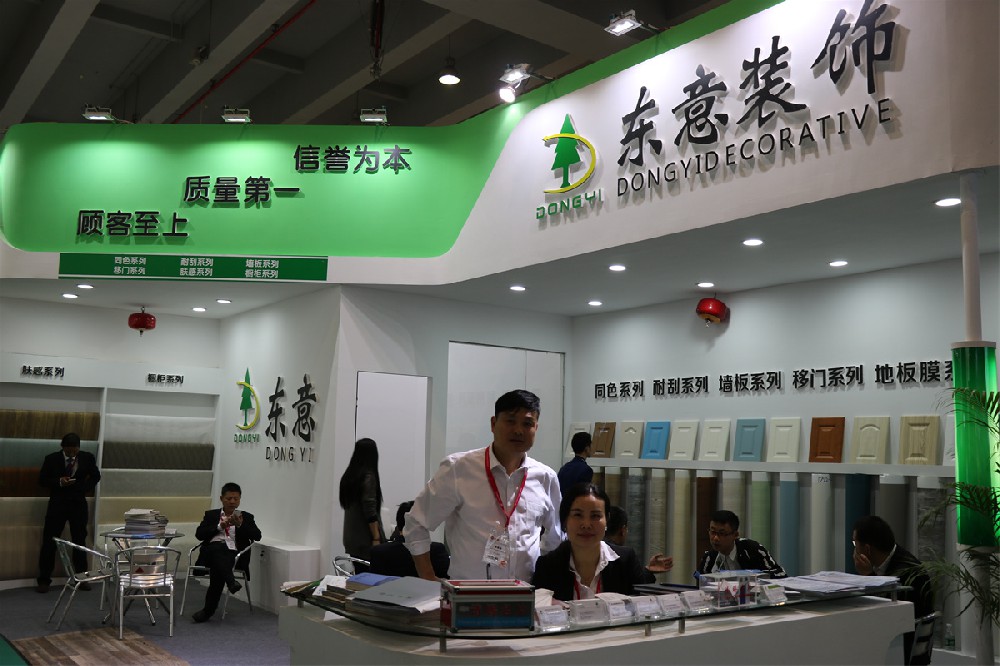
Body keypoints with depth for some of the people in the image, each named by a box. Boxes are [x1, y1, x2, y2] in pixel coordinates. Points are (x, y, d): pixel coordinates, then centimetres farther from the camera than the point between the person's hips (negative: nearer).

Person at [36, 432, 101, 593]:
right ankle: (44, 580, 7)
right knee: (49, 542, -2)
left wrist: (85, 488, -7)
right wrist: (59, 482, -19)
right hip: (57, 504, -1)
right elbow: (42, 480, -1)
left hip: (79, 504, 1)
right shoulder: (51, 459, -5)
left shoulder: (87, 458, -3)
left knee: (80, 541, 8)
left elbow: (95, 477, 10)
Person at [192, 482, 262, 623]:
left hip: (233, 554, -1)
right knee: (219, 548, -36)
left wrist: (240, 525, -8)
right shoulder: (211, 515, 24)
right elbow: (199, 534, 9)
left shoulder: (246, 517, 21)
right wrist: (220, 526, -3)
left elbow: (257, 536, 6)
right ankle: (231, 582, -49)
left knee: (217, 566, -32)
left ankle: (208, 610, -26)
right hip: (211, 551, 1)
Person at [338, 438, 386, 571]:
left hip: (351, 538, 8)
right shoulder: (368, 477, -13)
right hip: (365, 540, -8)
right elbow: (370, 511, -18)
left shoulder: (349, 475, 10)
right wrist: (376, 538, -15)